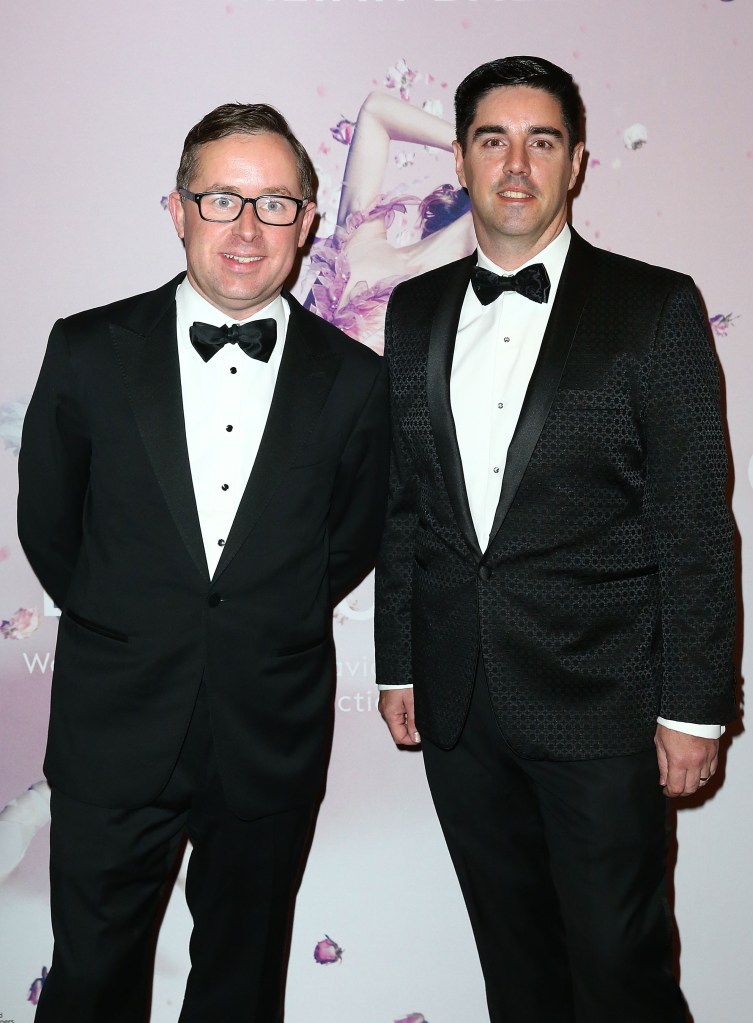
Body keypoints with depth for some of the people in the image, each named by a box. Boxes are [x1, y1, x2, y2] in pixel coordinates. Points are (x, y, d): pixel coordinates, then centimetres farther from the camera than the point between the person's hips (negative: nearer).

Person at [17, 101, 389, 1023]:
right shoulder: (89, 352, -6)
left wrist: (267, 628, 8)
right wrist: (124, 629, 10)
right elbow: (46, 525, 4)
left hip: (273, 743, 1)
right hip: (114, 737, 0)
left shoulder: (353, 379, -4)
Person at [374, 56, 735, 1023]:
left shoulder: (654, 306, -4)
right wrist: (397, 663, 10)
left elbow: (695, 521, -6)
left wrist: (694, 704, -8)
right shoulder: (414, 309, 8)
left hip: (601, 701, -3)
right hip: (458, 702, 4)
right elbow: (400, 501, 11)